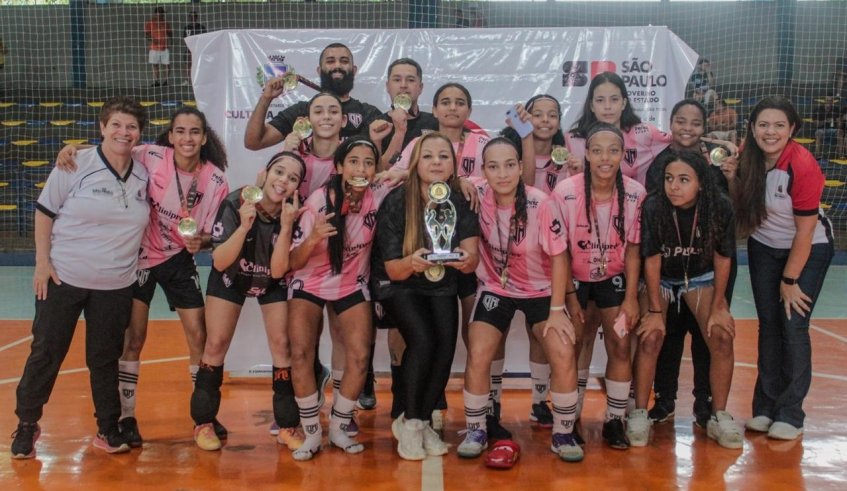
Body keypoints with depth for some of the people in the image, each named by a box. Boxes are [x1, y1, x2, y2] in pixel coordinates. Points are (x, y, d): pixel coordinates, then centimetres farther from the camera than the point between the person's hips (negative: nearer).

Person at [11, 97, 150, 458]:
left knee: (105, 358, 11)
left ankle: (108, 429, 22)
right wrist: (42, 261, -9)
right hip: (63, 278, -2)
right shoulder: (77, 165, -9)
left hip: (116, 284, 3)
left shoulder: (144, 175, 2)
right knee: (46, 353, 6)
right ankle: (26, 425, 23)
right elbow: (44, 212, -4)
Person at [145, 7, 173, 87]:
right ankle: (156, 81, 7)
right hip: (154, 49, -2)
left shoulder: (165, 22, 11)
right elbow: (146, 35, -2)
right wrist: (152, 39, -20)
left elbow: (170, 34, 19)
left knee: (166, 65, -2)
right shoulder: (149, 22, 0)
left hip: (165, 48, 2)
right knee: (155, 65, 1)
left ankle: (165, 81, 6)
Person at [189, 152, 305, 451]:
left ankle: (288, 426, 4)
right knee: (216, 343, -5)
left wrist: (286, 227, -40)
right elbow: (219, 263, -28)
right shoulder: (235, 203, -28)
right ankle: (203, 422, 11)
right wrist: (244, 226, -42)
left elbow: (277, 271, -28)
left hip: (272, 282, 1)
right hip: (230, 277, -1)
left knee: (281, 343, -7)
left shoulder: (295, 213, -25)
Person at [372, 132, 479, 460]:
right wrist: (412, 262, -40)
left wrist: (465, 259, -41)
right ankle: (409, 423, -4)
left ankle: (424, 421, 4)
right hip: (398, 284, -3)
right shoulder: (396, 202, -20)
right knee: (423, 340, -25)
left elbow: (472, 261, -17)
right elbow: (393, 270, -17)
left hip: (441, 285, 3)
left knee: (446, 345, -19)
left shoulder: (462, 202, -13)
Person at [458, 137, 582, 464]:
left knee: (564, 355, -18)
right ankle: (476, 431, 8)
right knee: (478, 357, -16)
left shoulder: (542, 204, -23)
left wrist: (557, 311, -13)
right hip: (495, 289, 1)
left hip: (541, 291, -1)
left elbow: (558, 258, -14)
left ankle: (562, 434, 4)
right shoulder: (478, 193, -17)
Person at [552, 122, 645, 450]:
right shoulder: (566, 193, -22)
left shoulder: (635, 194, -16)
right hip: (574, 277, -2)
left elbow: (632, 248, -5)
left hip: (613, 277, 2)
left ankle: (615, 421, 11)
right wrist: (570, 298, -11)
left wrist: (631, 298, -6)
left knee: (621, 346, -4)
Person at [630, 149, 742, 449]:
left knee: (722, 337, -14)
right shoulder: (653, 207, -27)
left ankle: (719, 417, 3)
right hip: (659, 279, -1)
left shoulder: (720, 208, -22)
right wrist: (655, 310, -18)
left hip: (700, 277, 2)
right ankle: (639, 415, -4)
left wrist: (718, 307, -8)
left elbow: (722, 258, -10)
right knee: (650, 338, -19)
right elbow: (651, 260, -19)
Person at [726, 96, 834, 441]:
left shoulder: (803, 166, -26)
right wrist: (730, 178, -21)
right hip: (764, 247, 5)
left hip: (808, 249, -5)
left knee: (793, 326, -9)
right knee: (768, 326, 5)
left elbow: (805, 230, -20)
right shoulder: (747, 158, -10)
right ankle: (765, 407, 14)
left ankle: (791, 414, 3)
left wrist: (790, 280, -14)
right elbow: (737, 205, -3)